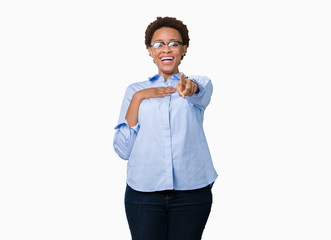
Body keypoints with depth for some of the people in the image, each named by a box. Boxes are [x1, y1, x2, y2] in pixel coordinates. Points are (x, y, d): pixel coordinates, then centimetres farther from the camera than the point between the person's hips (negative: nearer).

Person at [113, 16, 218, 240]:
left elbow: (201, 93, -18)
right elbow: (122, 149, 2)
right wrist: (138, 99, -6)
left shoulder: (201, 83, 9)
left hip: (192, 191, 0)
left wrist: (190, 87, -42)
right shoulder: (136, 90, 11)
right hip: (144, 193, 1)